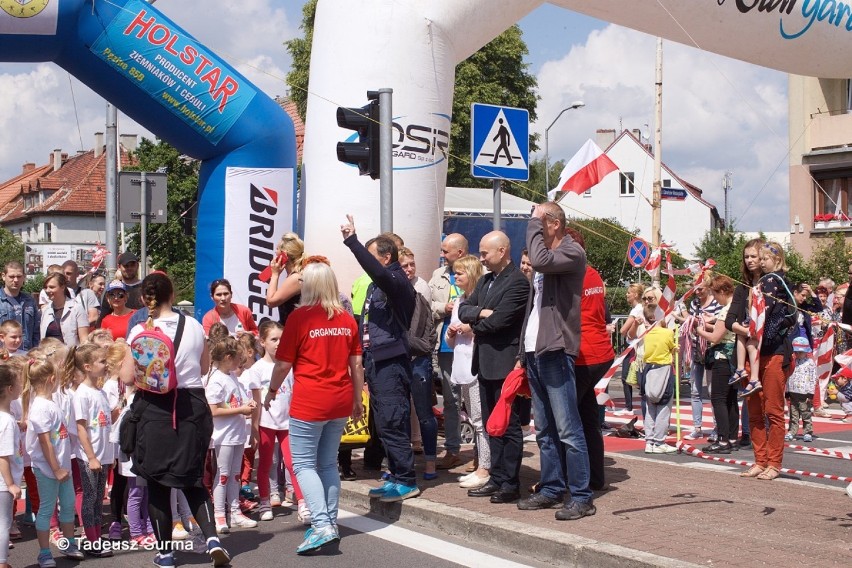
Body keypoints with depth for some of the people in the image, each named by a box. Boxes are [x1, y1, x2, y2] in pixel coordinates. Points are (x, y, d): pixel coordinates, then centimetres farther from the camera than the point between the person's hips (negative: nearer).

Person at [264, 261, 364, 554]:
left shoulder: (299, 317, -9)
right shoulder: (347, 319, 4)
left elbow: (283, 364, -5)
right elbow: (356, 364, 8)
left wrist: (271, 391, 11)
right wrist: (357, 399, 18)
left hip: (309, 403, -5)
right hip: (341, 401, 5)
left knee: (303, 464, 1)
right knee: (328, 463, 16)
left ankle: (322, 525, -10)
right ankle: (331, 523, 18)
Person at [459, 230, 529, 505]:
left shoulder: (517, 281, -14)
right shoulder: (485, 280, 15)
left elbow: (498, 320, -20)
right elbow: (464, 309, 9)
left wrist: (475, 326, -1)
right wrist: (479, 312, -12)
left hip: (505, 362, -9)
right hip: (485, 362, 9)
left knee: (508, 425, -2)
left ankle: (510, 484, 3)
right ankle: (497, 479, 20)